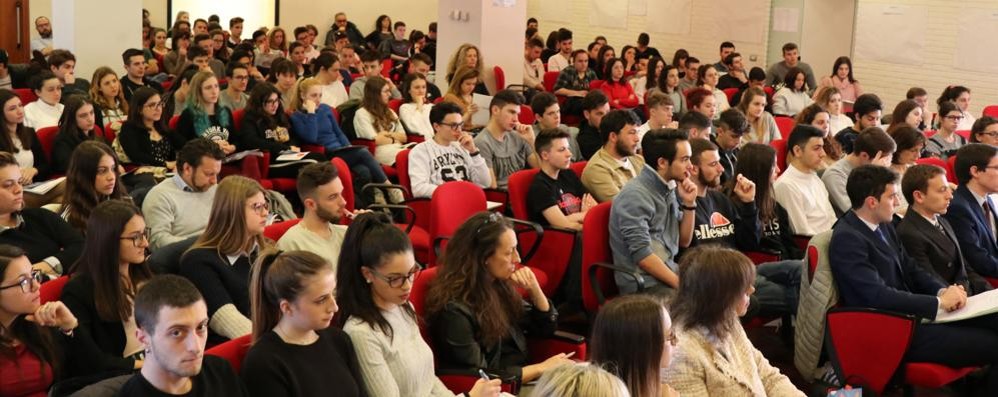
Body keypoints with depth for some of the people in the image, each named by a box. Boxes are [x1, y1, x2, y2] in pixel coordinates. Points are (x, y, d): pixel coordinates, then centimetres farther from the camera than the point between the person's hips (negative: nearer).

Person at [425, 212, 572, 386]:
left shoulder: (499, 286, 5)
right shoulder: (454, 309, -19)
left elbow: (546, 328, 15)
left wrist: (534, 289, -3)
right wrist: (541, 368, -16)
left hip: (526, 378, 8)